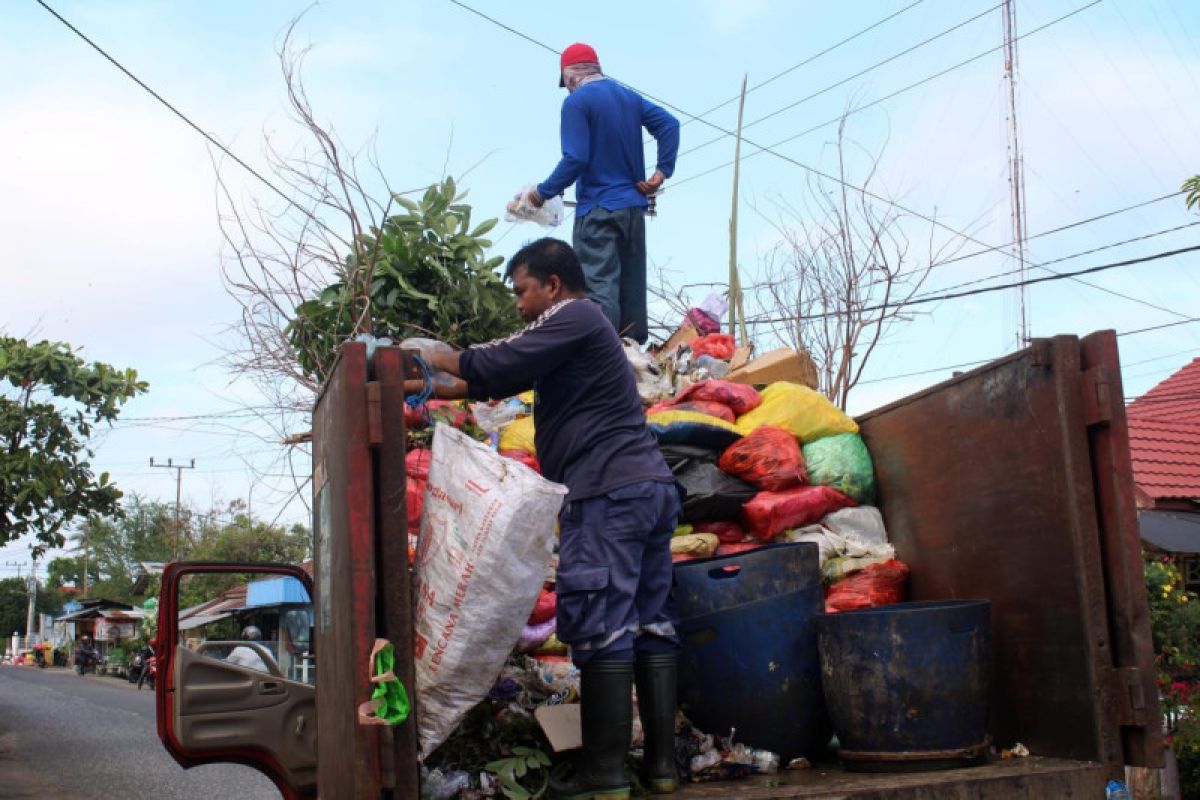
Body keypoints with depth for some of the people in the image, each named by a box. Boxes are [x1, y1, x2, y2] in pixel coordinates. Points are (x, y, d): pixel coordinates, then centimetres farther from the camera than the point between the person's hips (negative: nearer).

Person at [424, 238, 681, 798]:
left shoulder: (575, 316, -3)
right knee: (650, 622, 8)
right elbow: (505, 375, 27)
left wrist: (434, 359, 2)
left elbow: (500, 364, -13)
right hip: (651, 486, 10)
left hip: (609, 493, -10)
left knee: (600, 626, -8)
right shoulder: (579, 329, 27)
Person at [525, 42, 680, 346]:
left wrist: (543, 192, -6)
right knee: (632, 287, 11)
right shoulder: (630, 97, 13)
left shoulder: (576, 102, -8)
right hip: (634, 206, 7)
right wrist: (663, 171, 2)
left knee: (600, 288, -10)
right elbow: (670, 124, 5)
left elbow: (575, 159, -17)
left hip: (598, 209, -7)